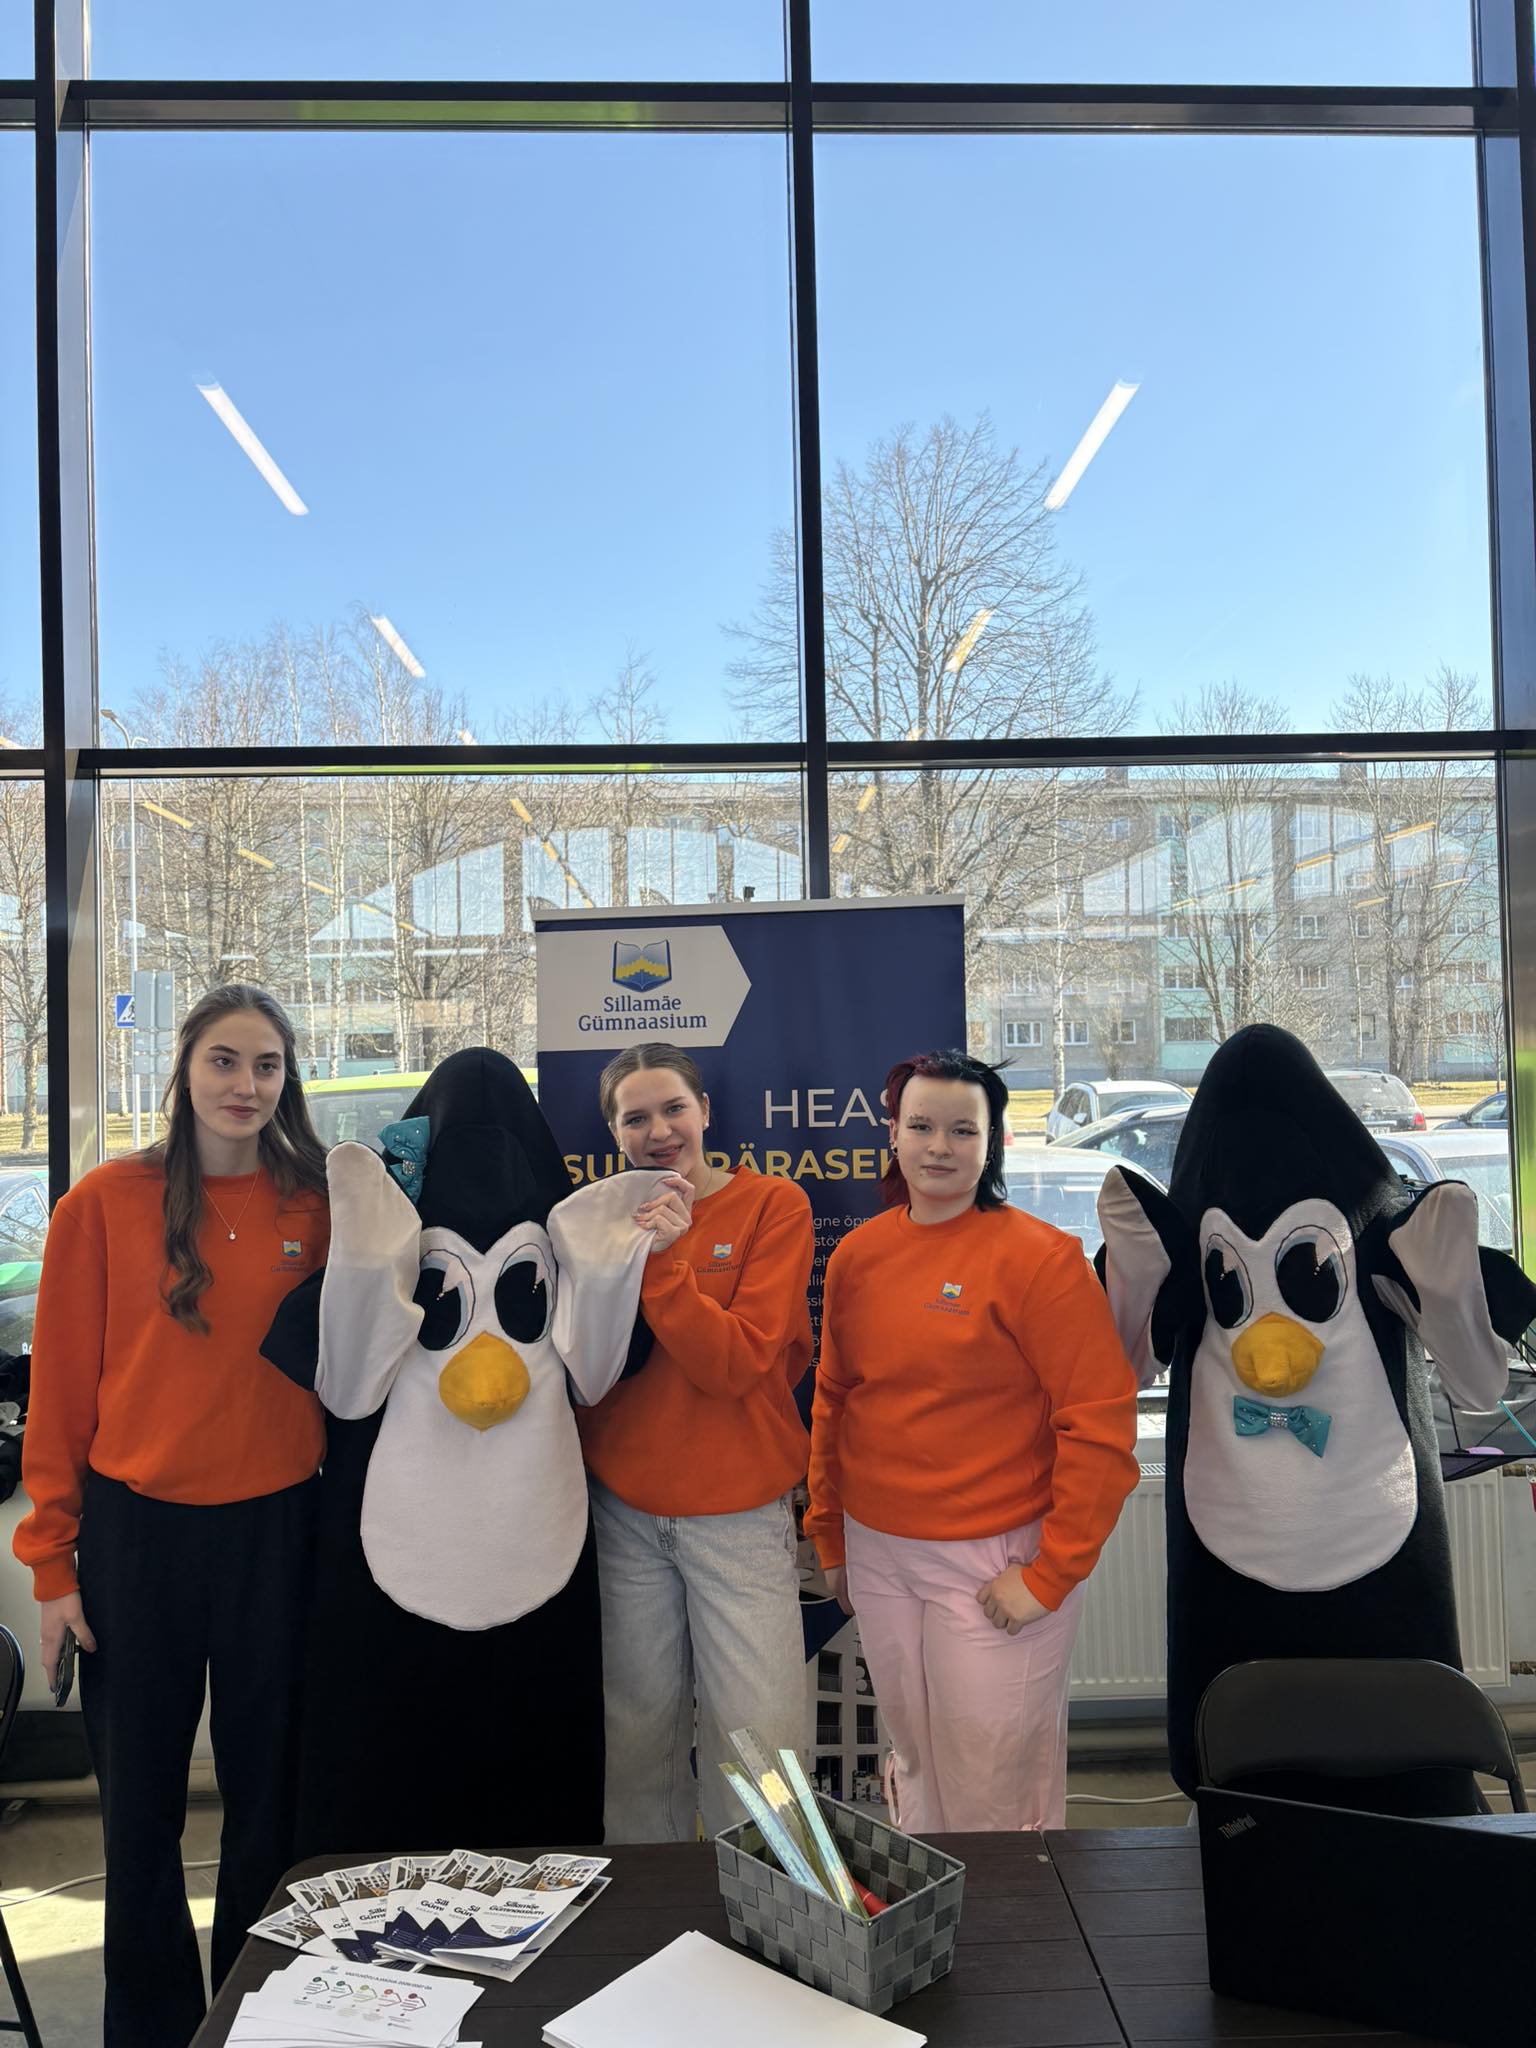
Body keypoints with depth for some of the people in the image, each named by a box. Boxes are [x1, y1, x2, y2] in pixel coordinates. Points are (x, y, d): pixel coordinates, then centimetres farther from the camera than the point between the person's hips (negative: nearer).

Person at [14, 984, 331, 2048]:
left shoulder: (314, 1207, -1)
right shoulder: (107, 1202, -7)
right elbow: (61, 1385, -3)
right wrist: (52, 1557, -2)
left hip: (275, 1527, 2)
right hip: (137, 1530, -1)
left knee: (267, 1794, 15)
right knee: (141, 1801, 14)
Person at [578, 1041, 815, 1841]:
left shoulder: (773, 1205, -6)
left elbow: (738, 1363, -15)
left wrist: (662, 1258, -23)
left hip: (738, 1513, -3)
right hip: (624, 1511, 3)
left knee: (758, 1742, -1)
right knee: (639, 1731, 14)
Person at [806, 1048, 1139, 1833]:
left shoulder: (1041, 1257, -14)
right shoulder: (857, 1254, 2)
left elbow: (1100, 1425, -16)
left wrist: (1049, 1575, -15)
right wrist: (829, 1534, 13)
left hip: (994, 1561, -5)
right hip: (876, 1553, 5)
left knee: (994, 1781, 6)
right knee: (913, 1753, 20)